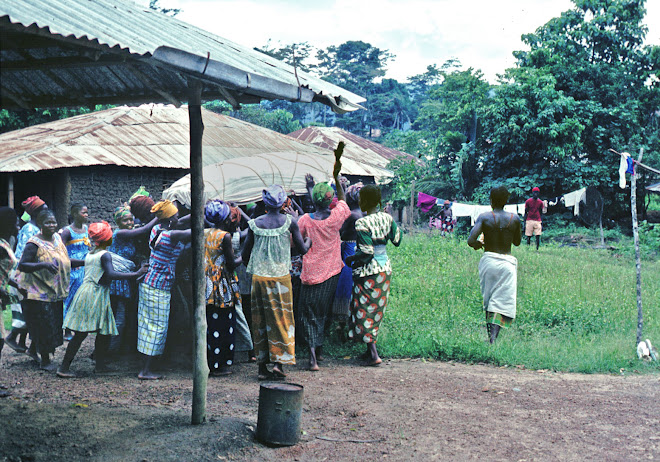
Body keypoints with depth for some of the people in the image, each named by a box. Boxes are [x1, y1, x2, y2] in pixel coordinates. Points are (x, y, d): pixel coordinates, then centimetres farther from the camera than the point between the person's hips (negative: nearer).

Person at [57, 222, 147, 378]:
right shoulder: (105, 255, -9)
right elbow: (111, 274, -22)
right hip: (96, 296, -9)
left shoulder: (89, 254, 15)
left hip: (84, 291, 9)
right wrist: (136, 274, -24)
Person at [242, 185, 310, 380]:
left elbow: (245, 255, 4)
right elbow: (303, 249, -1)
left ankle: (262, 367, 12)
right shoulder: (289, 222, -6)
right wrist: (309, 239, 20)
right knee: (282, 319, 7)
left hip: (259, 277, 2)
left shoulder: (254, 224, -1)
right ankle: (279, 362, -2)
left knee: (260, 321, 9)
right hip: (281, 277, -2)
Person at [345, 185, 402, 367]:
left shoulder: (362, 223, -20)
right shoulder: (387, 218, -1)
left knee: (365, 312, 2)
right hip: (385, 268, 7)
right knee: (377, 310, 16)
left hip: (368, 271, -7)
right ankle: (371, 350, 24)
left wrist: (350, 259, -7)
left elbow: (367, 252, -22)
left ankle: (374, 355, -2)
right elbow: (397, 240, 9)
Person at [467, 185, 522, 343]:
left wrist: (478, 245, 7)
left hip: (488, 260, 0)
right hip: (507, 262, 0)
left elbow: (471, 240, -15)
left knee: (488, 299, 14)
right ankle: (494, 335, -19)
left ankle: (490, 333, 16)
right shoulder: (515, 218, 1)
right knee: (504, 301, -1)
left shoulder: (484, 217, -5)